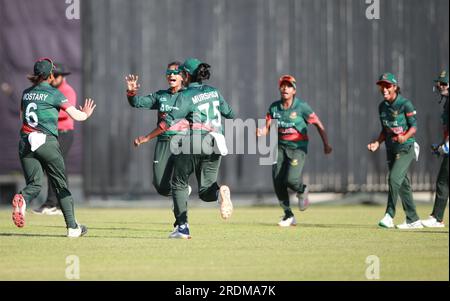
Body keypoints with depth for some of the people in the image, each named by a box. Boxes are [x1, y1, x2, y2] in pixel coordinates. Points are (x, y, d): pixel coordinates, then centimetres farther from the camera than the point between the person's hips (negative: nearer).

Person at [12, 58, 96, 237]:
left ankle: (22, 199, -31)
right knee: (60, 184, 7)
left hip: (25, 142, 4)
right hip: (47, 142, -4)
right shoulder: (53, 94, -3)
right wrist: (86, 114, 19)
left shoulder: (26, 93, 12)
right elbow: (76, 115, -4)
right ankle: (72, 227, 7)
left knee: (34, 184, 4)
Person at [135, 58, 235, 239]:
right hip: (214, 143, 5)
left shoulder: (186, 96, -5)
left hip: (193, 142, -5)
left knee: (179, 184, 11)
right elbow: (230, 114, 20)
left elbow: (169, 122, -11)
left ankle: (182, 226, 2)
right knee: (205, 191, 9)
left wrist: (147, 138, -6)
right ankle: (220, 192, -26)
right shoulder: (213, 92, 12)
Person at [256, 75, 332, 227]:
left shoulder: (301, 107, -11)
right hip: (281, 147, 4)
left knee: (291, 179, -21)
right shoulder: (274, 107, 1)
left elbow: (318, 124, -5)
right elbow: (267, 127, 0)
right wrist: (261, 132, -24)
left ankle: (302, 191, 17)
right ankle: (288, 216, 12)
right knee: (277, 181, -4)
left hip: (298, 147, -4)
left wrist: (326, 144, -9)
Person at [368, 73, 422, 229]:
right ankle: (413, 220, 16)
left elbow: (414, 127, -11)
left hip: (406, 148, -7)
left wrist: (404, 137, -29)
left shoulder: (405, 104, -11)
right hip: (391, 149, 7)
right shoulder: (382, 106, 9)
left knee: (394, 178, -20)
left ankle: (389, 215, -15)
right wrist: (377, 143, 2)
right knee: (403, 183, 9)